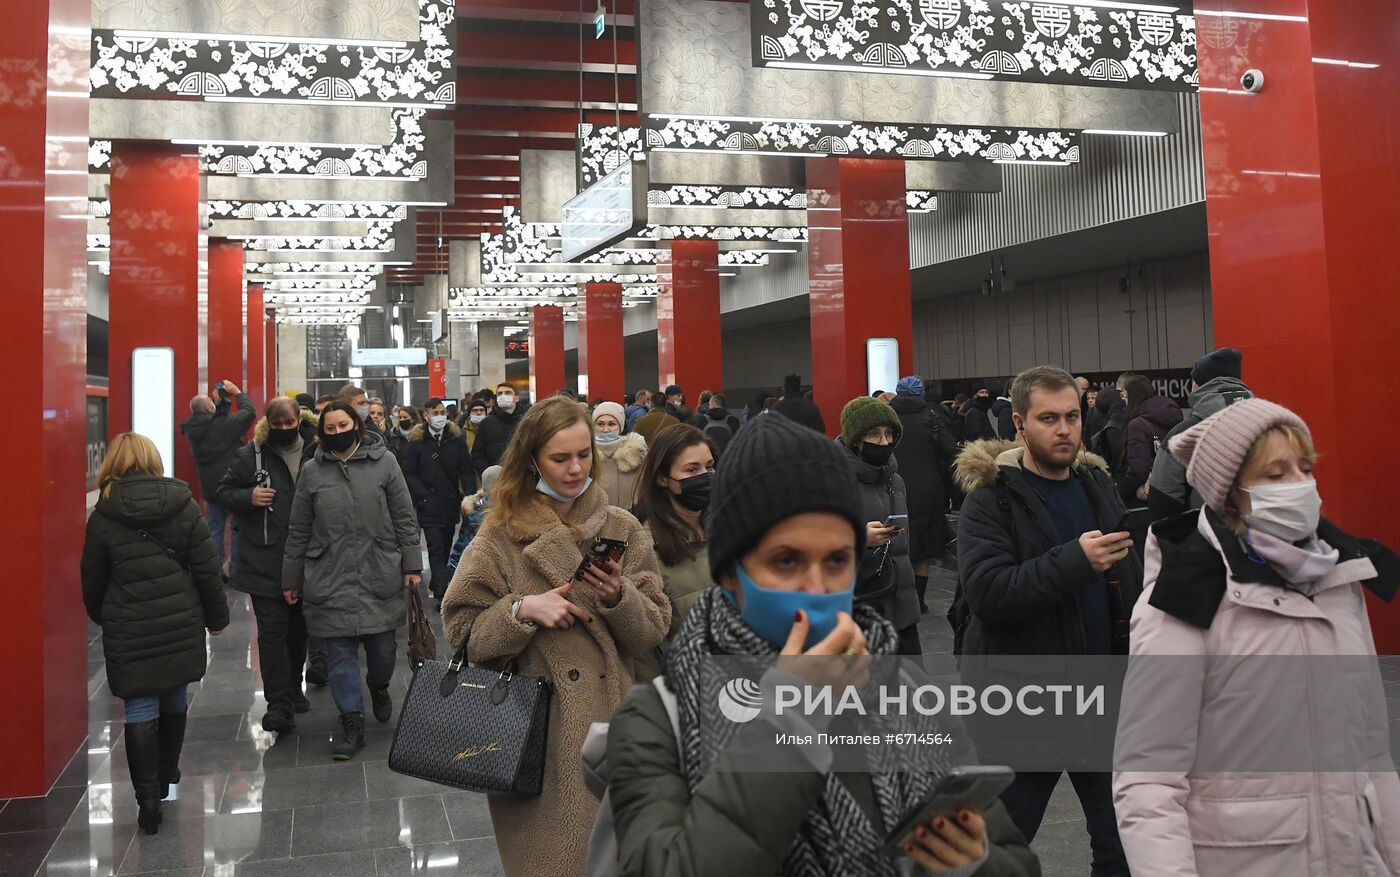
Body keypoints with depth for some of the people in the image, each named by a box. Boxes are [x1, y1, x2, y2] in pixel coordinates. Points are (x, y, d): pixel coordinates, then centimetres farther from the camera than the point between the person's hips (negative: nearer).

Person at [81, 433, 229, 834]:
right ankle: (167, 776, 33)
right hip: (180, 622, 2)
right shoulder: (184, 505, -3)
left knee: (140, 710, 2)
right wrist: (216, 616, 8)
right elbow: (207, 568, -2)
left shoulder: (103, 516, -5)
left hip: (129, 629, -2)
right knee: (174, 700, 18)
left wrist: (101, 618, 19)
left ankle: (149, 798, -1)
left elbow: (93, 579, 1)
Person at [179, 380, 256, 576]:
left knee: (215, 527, 15)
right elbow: (249, 412, -13)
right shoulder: (223, 423, -19)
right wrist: (237, 393, -1)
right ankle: (234, 571, 5)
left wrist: (221, 399, 6)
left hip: (210, 486, 6)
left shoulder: (192, 429, -1)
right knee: (237, 527, 3)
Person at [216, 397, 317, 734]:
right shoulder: (252, 454, -4)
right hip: (265, 562, -3)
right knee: (272, 632, -6)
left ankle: (292, 691, 34)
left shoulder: (316, 453, 3)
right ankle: (279, 705, -4)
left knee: (299, 630, 16)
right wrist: (248, 497, -17)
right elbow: (224, 492, 4)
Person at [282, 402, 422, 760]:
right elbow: (298, 530, 9)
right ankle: (352, 723, 13)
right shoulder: (312, 470, 4)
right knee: (341, 653, 3)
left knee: (382, 646, 9)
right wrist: (291, 579, 10)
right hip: (330, 579, 1)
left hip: (380, 574, -1)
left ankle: (379, 687, 41)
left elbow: (404, 517, 2)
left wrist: (411, 564, -2)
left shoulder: (384, 461, 0)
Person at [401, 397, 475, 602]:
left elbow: (466, 470, 3)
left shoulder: (456, 438, 4)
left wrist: (469, 494, -9)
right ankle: (442, 594, -9)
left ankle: (436, 586, 29)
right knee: (436, 549, -7)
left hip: (451, 504, 4)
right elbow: (408, 473, -4)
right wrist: (425, 495, -11)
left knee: (446, 548, 14)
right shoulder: (415, 441, -4)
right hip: (429, 506, -4)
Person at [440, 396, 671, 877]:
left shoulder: (623, 529, 4)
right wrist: (522, 609, -19)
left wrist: (621, 598, -16)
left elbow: (653, 633, 2)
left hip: (609, 720, 2)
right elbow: (462, 632, -4)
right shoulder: (501, 536, -2)